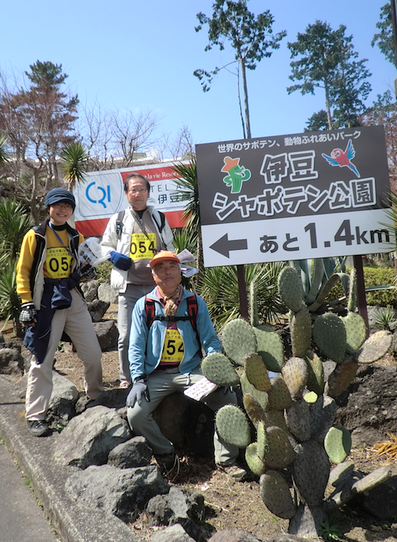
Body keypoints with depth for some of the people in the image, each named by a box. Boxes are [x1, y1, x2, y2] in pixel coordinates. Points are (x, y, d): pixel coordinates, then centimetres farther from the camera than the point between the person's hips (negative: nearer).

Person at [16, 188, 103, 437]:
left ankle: (97, 399, 29)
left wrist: (85, 269, -1)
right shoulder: (35, 236, -1)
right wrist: (27, 303, -11)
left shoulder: (76, 237, 12)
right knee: (42, 360, -1)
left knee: (93, 354, 6)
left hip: (74, 299, 5)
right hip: (46, 302, -4)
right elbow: (23, 272, -3)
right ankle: (36, 416, 11)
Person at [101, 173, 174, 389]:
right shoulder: (118, 220, 11)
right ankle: (126, 378, 13)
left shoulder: (159, 218, 16)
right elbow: (105, 246, 16)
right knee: (126, 336, -4)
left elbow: (169, 248, 23)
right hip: (128, 286, -1)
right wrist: (114, 256, -6)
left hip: (155, 284, 1)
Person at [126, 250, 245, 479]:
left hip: (191, 370, 0)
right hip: (156, 374, 0)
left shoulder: (195, 302, 6)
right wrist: (139, 379, -9)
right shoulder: (143, 305, 5)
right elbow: (136, 346, 4)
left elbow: (211, 339, 6)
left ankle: (226, 459, 0)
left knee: (227, 399, -21)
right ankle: (166, 453, 6)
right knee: (135, 414, -21)